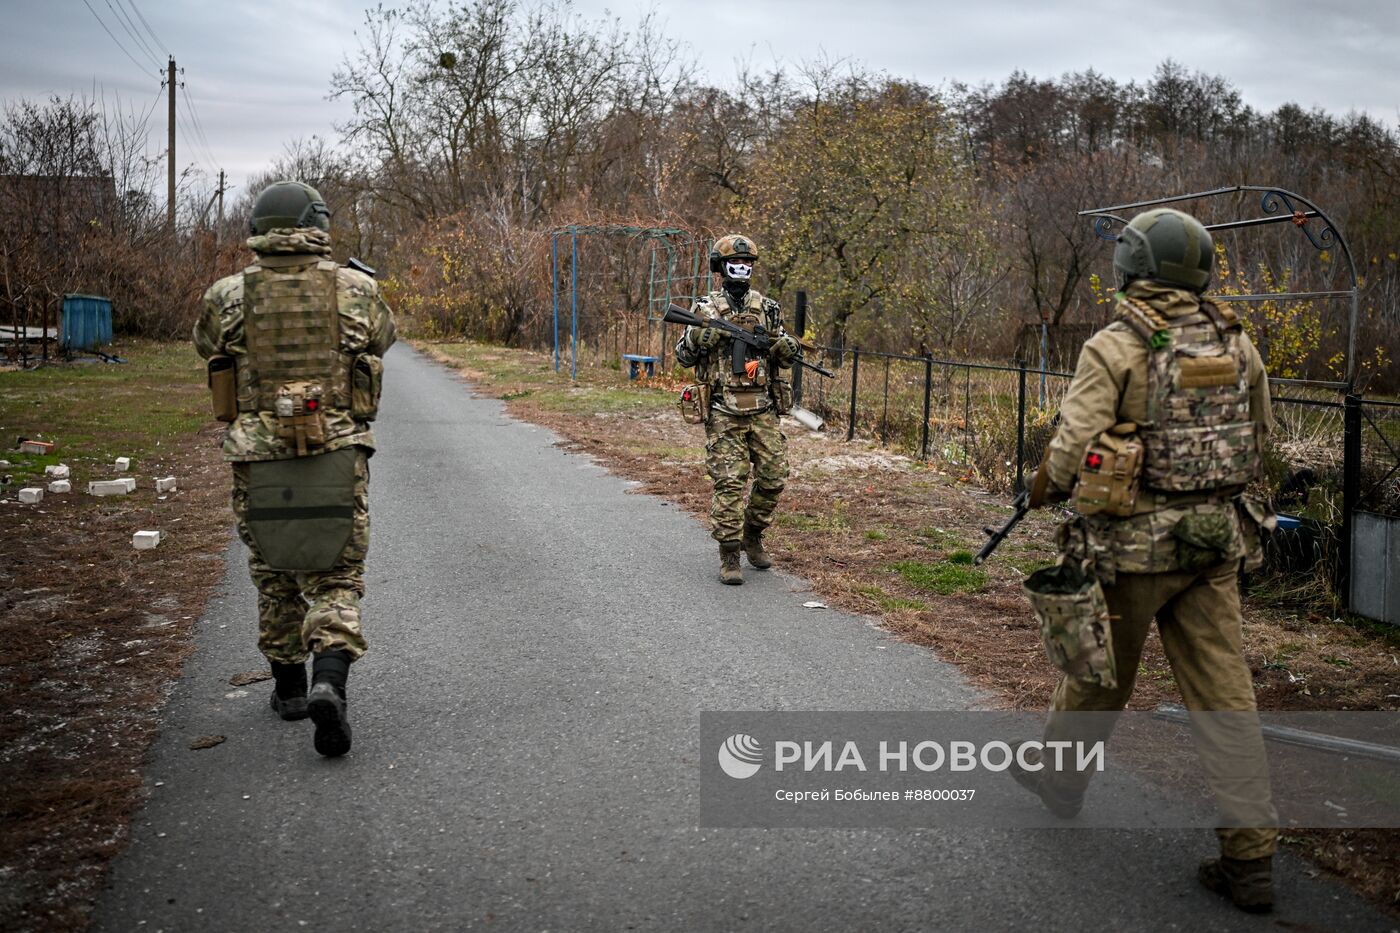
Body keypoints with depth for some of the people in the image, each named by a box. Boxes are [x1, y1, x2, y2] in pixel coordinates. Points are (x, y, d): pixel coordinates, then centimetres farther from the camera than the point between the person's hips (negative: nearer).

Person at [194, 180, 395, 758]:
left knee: (275, 575, 19)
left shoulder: (227, 296, -1)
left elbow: (206, 344, 20)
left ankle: (289, 688, 30)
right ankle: (329, 684, -15)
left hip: (258, 457, 1)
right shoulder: (357, 290, -3)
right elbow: (383, 337, 18)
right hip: (337, 454, -1)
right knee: (335, 579, 6)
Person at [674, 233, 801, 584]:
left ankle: (752, 535, 27)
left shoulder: (767, 308, 10)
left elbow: (787, 358, 13)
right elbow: (683, 356, 4)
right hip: (723, 411, -3)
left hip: (763, 409, 3)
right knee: (729, 482, -6)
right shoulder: (706, 307, 3)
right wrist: (700, 336, -15)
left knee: (773, 477, 5)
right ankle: (729, 553, 2)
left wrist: (784, 344, -10)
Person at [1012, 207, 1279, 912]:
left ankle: (1057, 772, 40)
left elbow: (1073, 449, -17)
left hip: (1133, 542, -4)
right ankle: (1250, 857, 8)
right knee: (1224, 693, 6)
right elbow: (1260, 435, 15)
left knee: (1099, 669, 16)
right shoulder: (1236, 342, 4)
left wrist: (1043, 487, 4)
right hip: (1217, 538, 4)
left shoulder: (1115, 347, -13)